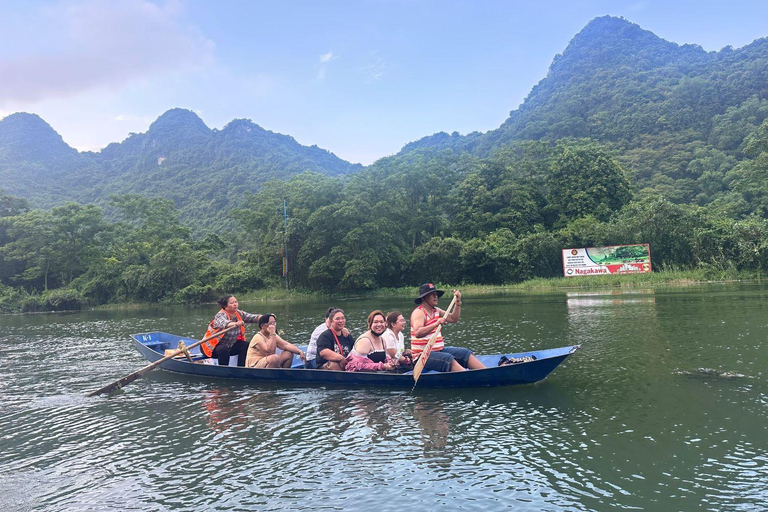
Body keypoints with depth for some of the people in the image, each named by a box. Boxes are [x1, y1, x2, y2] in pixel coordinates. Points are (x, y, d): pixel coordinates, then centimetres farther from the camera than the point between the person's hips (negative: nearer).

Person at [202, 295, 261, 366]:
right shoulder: (220, 315, -22)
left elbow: (252, 317, -15)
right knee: (224, 349, -34)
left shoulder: (239, 314, -3)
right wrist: (235, 324, -67)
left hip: (229, 345, 7)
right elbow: (224, 323, -46)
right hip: (213, 347, -6)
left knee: (245, 345, -11)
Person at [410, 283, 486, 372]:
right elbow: (418, 333, -30)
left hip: (439, 350, 9)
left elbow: (453, 319, 18)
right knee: (448, 358, -31)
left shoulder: (436, 310, 15)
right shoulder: (419, 312, -14)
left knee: (465, 353, -3)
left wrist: (458, 302, 7)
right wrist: (436, 324, -39)